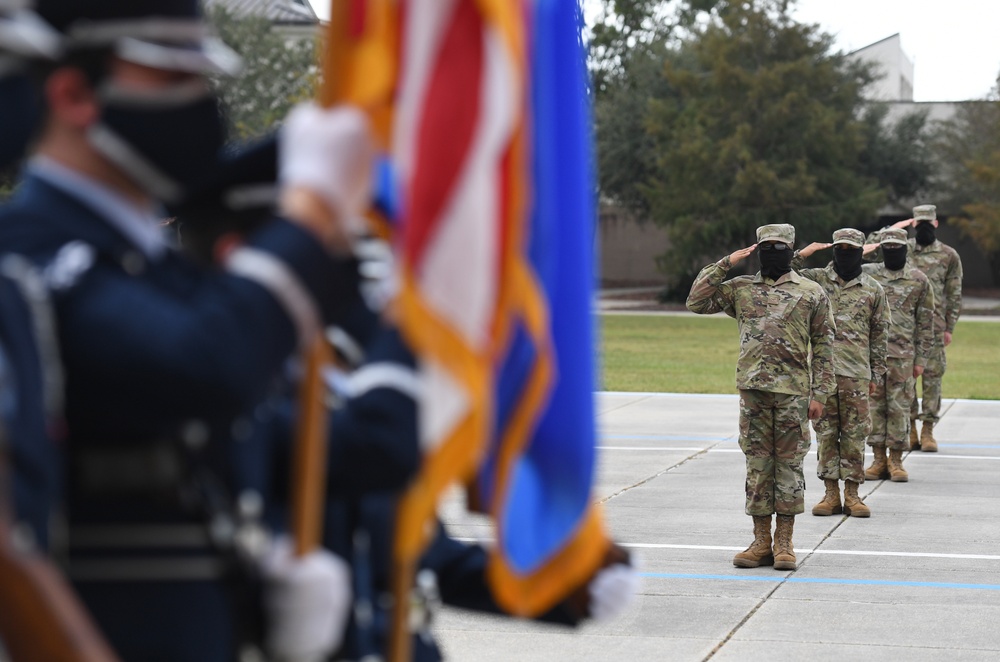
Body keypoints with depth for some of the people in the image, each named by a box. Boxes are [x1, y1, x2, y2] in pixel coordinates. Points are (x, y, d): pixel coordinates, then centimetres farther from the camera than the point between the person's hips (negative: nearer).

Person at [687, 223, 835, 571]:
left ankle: (784, 543, 8)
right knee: (757, 465, 5)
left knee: (789, 465, 2)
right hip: (752, 390, 2)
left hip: (793, 392, -2)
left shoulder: (811, 293, 4)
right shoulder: (740, 289, 10)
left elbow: (823, 346, 3)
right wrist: (725, 264, -1)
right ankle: (761, 542, 12)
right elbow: (696, 302, 1)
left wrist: (820, 393, -3)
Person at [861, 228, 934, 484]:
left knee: (899, 406, 0)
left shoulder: (918, 280, 3)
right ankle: (879, 460, 11)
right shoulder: (866, 274, 6)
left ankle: (896, 461, 8)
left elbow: (925, 322, 5)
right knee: (874, 406, 4)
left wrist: (921, 359, 1)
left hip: (902, 355, -1)